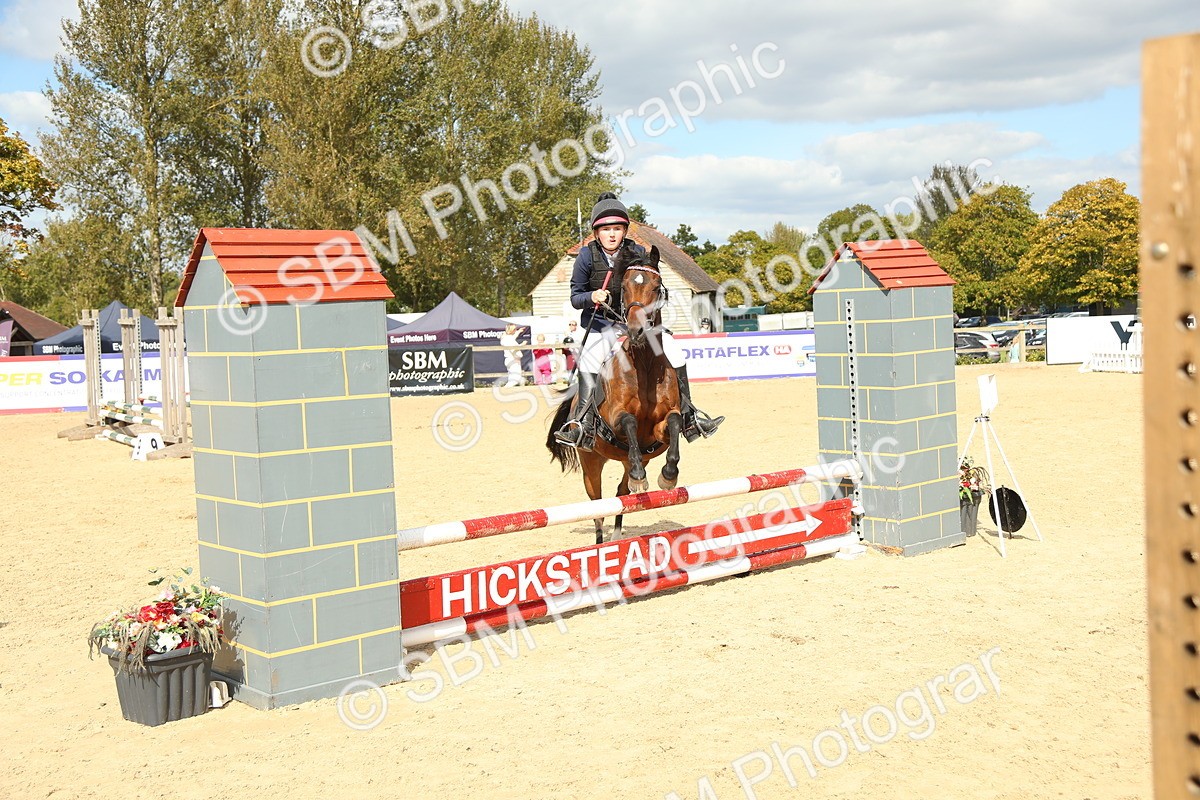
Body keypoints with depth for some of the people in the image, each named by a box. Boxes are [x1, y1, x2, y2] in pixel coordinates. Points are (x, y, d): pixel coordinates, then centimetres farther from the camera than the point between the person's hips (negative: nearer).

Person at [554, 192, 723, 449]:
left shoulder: (637, 252, -4)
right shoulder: (587, 256, -9)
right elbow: (575, 298, -5)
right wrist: (591, 297, -26)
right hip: (600, 323, -2)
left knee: (674, 351, -12)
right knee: (589, 360, -30)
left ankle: (688, 416, -1)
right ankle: (583, 423, -28)